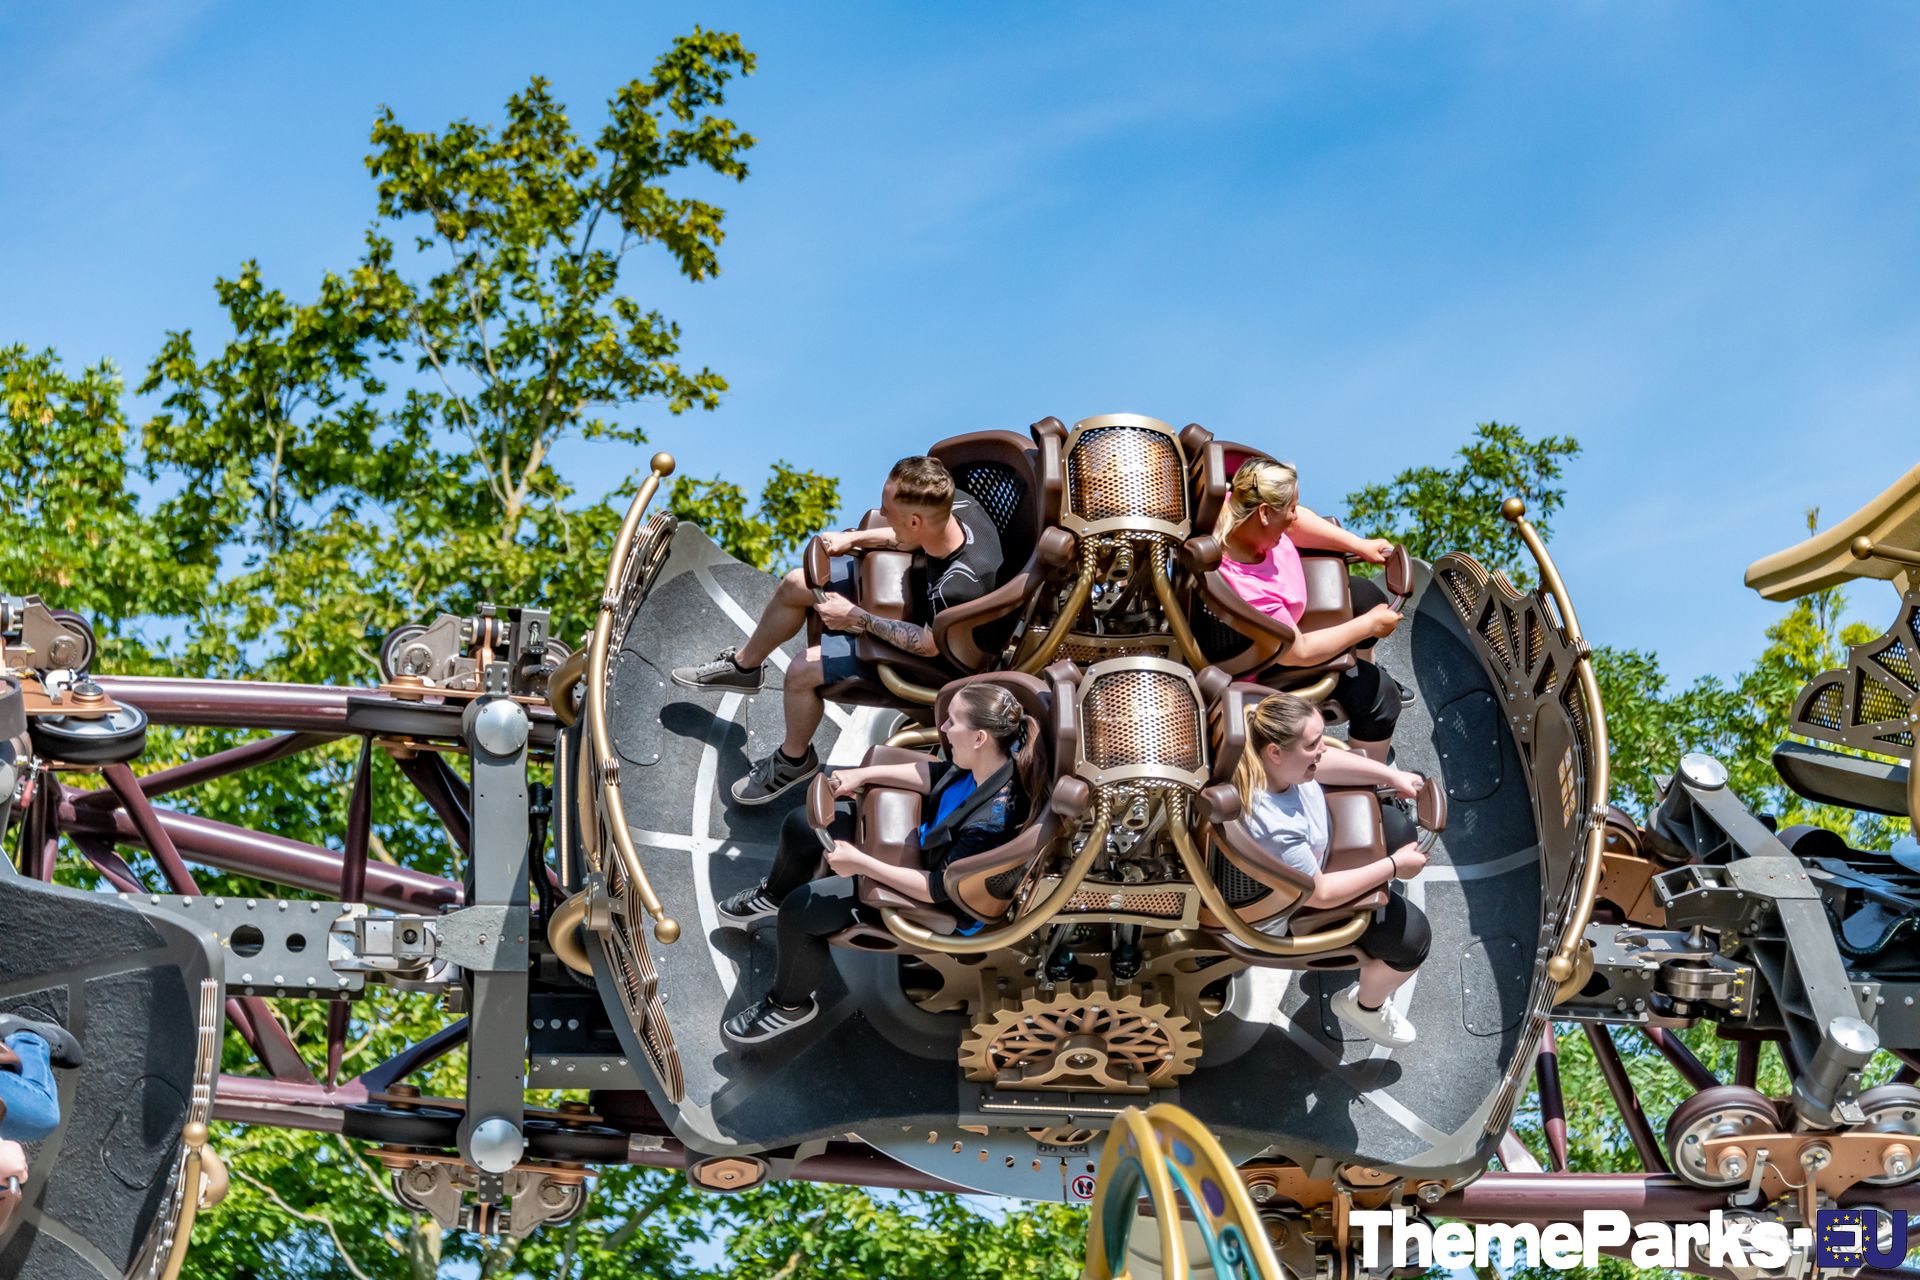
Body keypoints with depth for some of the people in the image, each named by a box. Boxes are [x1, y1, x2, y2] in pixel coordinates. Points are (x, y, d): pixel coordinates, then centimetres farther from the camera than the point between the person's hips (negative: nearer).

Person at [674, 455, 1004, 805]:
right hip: (912, 579, 8)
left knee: (801, 673, -12)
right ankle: (744, 666, 42)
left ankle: (795, 760, 21)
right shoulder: (954, 503, -26)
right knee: (795, 585, 12)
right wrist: (854, 538, -10)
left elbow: (929, 644, -29)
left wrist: (857, 619, -23)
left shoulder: (960, 585, -46)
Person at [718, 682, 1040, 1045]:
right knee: (800, 825, 13)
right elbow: (936, 775, 2)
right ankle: (775, 894, 49)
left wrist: (861, 863, -32)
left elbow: (939, 888, -33)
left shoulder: (991, 822, -41)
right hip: (918, 833, 8)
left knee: (800, 911, -12)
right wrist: (865, 774, -4)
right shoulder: (986, 761, -19)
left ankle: (790, 1004, 18)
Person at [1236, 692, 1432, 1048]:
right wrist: (1393, 867, -24)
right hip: (1294, 910, -8)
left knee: (1397, 828, 19)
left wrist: (1393, 776, -6)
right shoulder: (1272, 828, -46)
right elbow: (1318, 894, -30)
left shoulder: (1278, 759, -25)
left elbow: (1327, 763, 0)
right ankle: (1365, 1005, 22)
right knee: (1412, 936, -6)